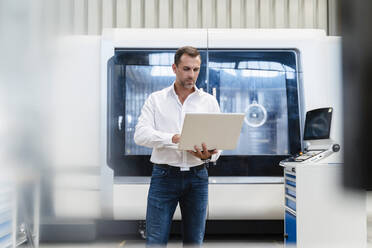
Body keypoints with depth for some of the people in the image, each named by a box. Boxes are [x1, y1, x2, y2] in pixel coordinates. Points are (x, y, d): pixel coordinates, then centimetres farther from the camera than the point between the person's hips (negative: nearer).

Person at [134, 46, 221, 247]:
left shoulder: (209, 101, 9)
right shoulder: (156, 99, 5)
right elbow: (141, 134, -8)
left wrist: (208, 155, -18)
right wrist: (174, 138, -24)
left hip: (197, 177, 2)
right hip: (164, 176, -2)